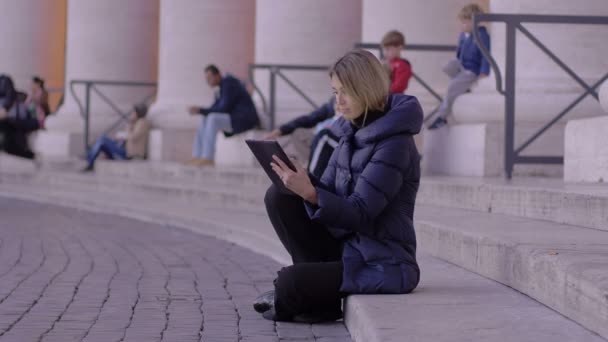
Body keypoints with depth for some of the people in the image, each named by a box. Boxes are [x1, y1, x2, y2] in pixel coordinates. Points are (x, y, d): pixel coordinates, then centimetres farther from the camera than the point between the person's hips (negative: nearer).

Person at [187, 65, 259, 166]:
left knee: (213, 119, -27)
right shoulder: (224, 84, 15)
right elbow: (215, 109, 15)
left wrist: (201, 110, -16)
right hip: (236, 119, 11)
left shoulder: (228, 84, -16)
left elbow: (224, 109, -22)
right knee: (204, 121, 9)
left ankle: (207, 158, -29)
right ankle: (196, 157, -1)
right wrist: (199, 110, -2)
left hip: (245, 120, -11)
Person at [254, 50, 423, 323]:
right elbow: (328, 192, 8)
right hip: (345, 246, 9)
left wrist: (310, 193, -34)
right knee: (279, 197, -6)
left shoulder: (394, 144, -17)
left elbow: (360, 214, -22)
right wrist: (302, 182, -14)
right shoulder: (353, 131, 8)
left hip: (381, 266, -8)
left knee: (290, 284, -27)